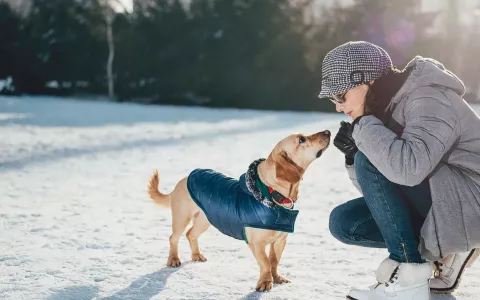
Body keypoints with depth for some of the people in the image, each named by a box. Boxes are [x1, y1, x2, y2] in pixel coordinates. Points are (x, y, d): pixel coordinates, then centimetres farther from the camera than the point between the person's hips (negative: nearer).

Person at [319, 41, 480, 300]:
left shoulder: (428, 99, -19)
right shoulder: (385, 107, 6)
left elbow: (409, 167, -39)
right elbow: (376, 189, 11)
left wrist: (363, 126, -23)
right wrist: (352, 153, -9)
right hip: (432, 208, 9)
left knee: (370, 162, -22)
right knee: (344, 222, -1)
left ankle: (409, 272, -17)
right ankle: (444, 251, 4)